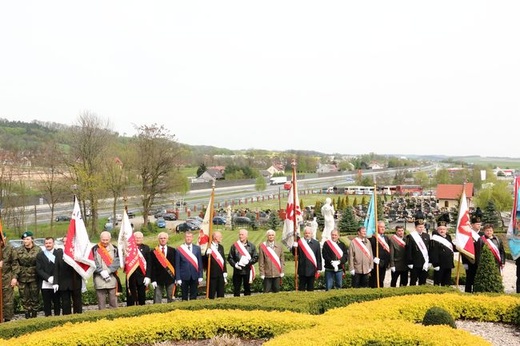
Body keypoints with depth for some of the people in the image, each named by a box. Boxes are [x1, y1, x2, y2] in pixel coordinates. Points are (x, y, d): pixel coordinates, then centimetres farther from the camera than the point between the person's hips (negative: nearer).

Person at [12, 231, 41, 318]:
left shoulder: (38, 250, -3)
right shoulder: (18, 251, 3)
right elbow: (15, 264, -1)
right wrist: (15, 277, -9)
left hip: (34, 277, -1)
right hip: (22, 278, 2)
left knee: (35, 297, 4)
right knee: (24, 298, 5)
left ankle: (34, 315, 15)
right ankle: (27, 316, 13)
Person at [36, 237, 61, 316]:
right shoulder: (40, 255, 7)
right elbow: (39, 270, 0)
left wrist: (56, 281, -12)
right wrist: (48, 278, -13)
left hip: (56, 284, -1)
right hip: (45, 284, 1)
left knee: (57, 303, 5)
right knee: (46, 303, 4)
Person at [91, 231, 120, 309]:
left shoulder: (114, 249, 6)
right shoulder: (95, 249, 1)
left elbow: (117, 262, -1)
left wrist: (108, 271, -13)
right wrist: (101, 272, -14)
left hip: (112, 279, 1)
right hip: (99, 279, -1)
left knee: (113, 303, 6)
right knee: (101, 303, 2)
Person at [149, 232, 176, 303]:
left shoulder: (172, 251, 7)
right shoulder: (154, 252, 3)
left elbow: (176, 264, 6)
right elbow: (151, 267, 1)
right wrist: (153, 280, -6)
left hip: (170, 278, 1)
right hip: (158, 279, -1)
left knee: (171, 299, 5)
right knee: (157, 300, -1)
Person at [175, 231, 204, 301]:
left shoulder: (197, 248, 5)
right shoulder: (179, 249, -1)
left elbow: (200, 263, 6)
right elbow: (177, 265, -1)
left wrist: (200, 276, 1)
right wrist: (178, 278, -7)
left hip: (194, 276, 2)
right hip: (184, 276, -2)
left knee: (193, 296, 7)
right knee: (184, 297, 7)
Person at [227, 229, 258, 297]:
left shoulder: (251, 246, 4)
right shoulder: (234, 246, 4)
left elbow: (256, 258, 1)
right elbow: (230, 258, 4)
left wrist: (248, 262, -15)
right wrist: (235, 264, -12)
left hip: (247, 271, 0)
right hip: (237, 270, 0)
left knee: (247, 289, 7)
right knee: (236, 289, 4)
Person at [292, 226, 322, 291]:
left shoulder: (316, 243, 3)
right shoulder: (299, 242, 0)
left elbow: (319, 257, 4)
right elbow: (295, 254, 0)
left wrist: (319, 269, 1)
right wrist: (294, 247, -19)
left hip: (312, 270, 1)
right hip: (302, 269, -1)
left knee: (311, 288, 9)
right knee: (301, 288, 5)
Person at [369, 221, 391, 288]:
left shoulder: (386, 238, 16)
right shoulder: (373, 238, -10)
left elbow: (388, 250, 18)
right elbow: (371, 251, -14)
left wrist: (388, 261, 12)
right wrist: (374, 259, -19)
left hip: (384, 263, 7)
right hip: (377, 263, -7)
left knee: (381, 281, 14)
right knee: (374, 282, -3)